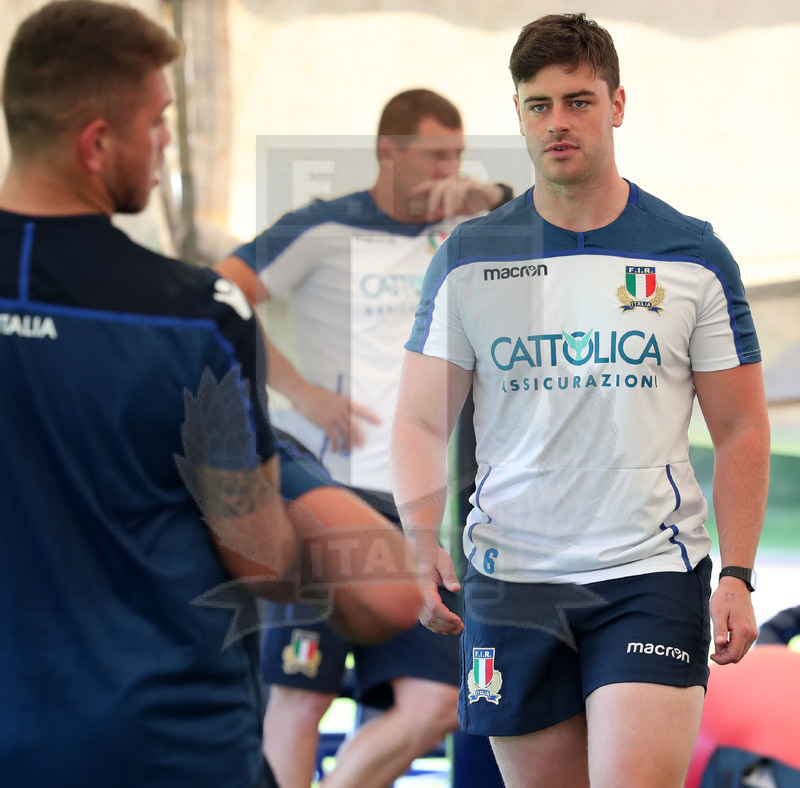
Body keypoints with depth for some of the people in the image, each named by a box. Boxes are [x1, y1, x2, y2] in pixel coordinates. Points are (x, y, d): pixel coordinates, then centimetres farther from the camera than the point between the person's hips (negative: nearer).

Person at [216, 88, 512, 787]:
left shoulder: (458, 239, 15)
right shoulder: (324, 230, -2)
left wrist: (490, 198, -5)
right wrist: (301, 389, -10)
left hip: (412, 512, 6)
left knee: (433, 706, -1)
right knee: (302, 692, -6)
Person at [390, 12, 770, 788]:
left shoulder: (694, 256, 2)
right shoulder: (467, 258, 4)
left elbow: (741, 428, 5)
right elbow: (422, 422, 3)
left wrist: (737, 575, -3)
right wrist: (422, 543, -14)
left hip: (653, 577, -2)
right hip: (509, 579, 2)